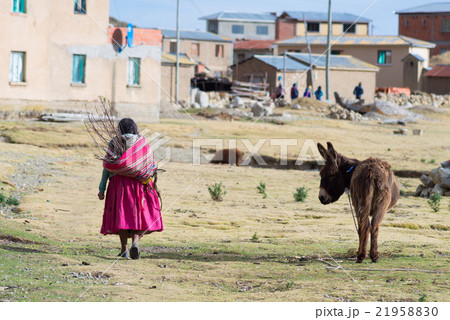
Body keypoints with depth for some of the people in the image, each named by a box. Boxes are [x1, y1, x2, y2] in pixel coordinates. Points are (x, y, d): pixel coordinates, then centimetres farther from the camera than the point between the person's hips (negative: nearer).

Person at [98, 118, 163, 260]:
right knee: (138, 213, 7)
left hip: (119, 182, -1)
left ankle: (124, 249, 4)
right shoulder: (143, 143, 5)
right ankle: (135, 242, -15)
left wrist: (102, 188, -1)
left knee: (121, 214, 6)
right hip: (139, 184, 1)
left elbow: (107, 166, -2)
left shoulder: (115, 143, 1)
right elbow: (151, 167, 2)